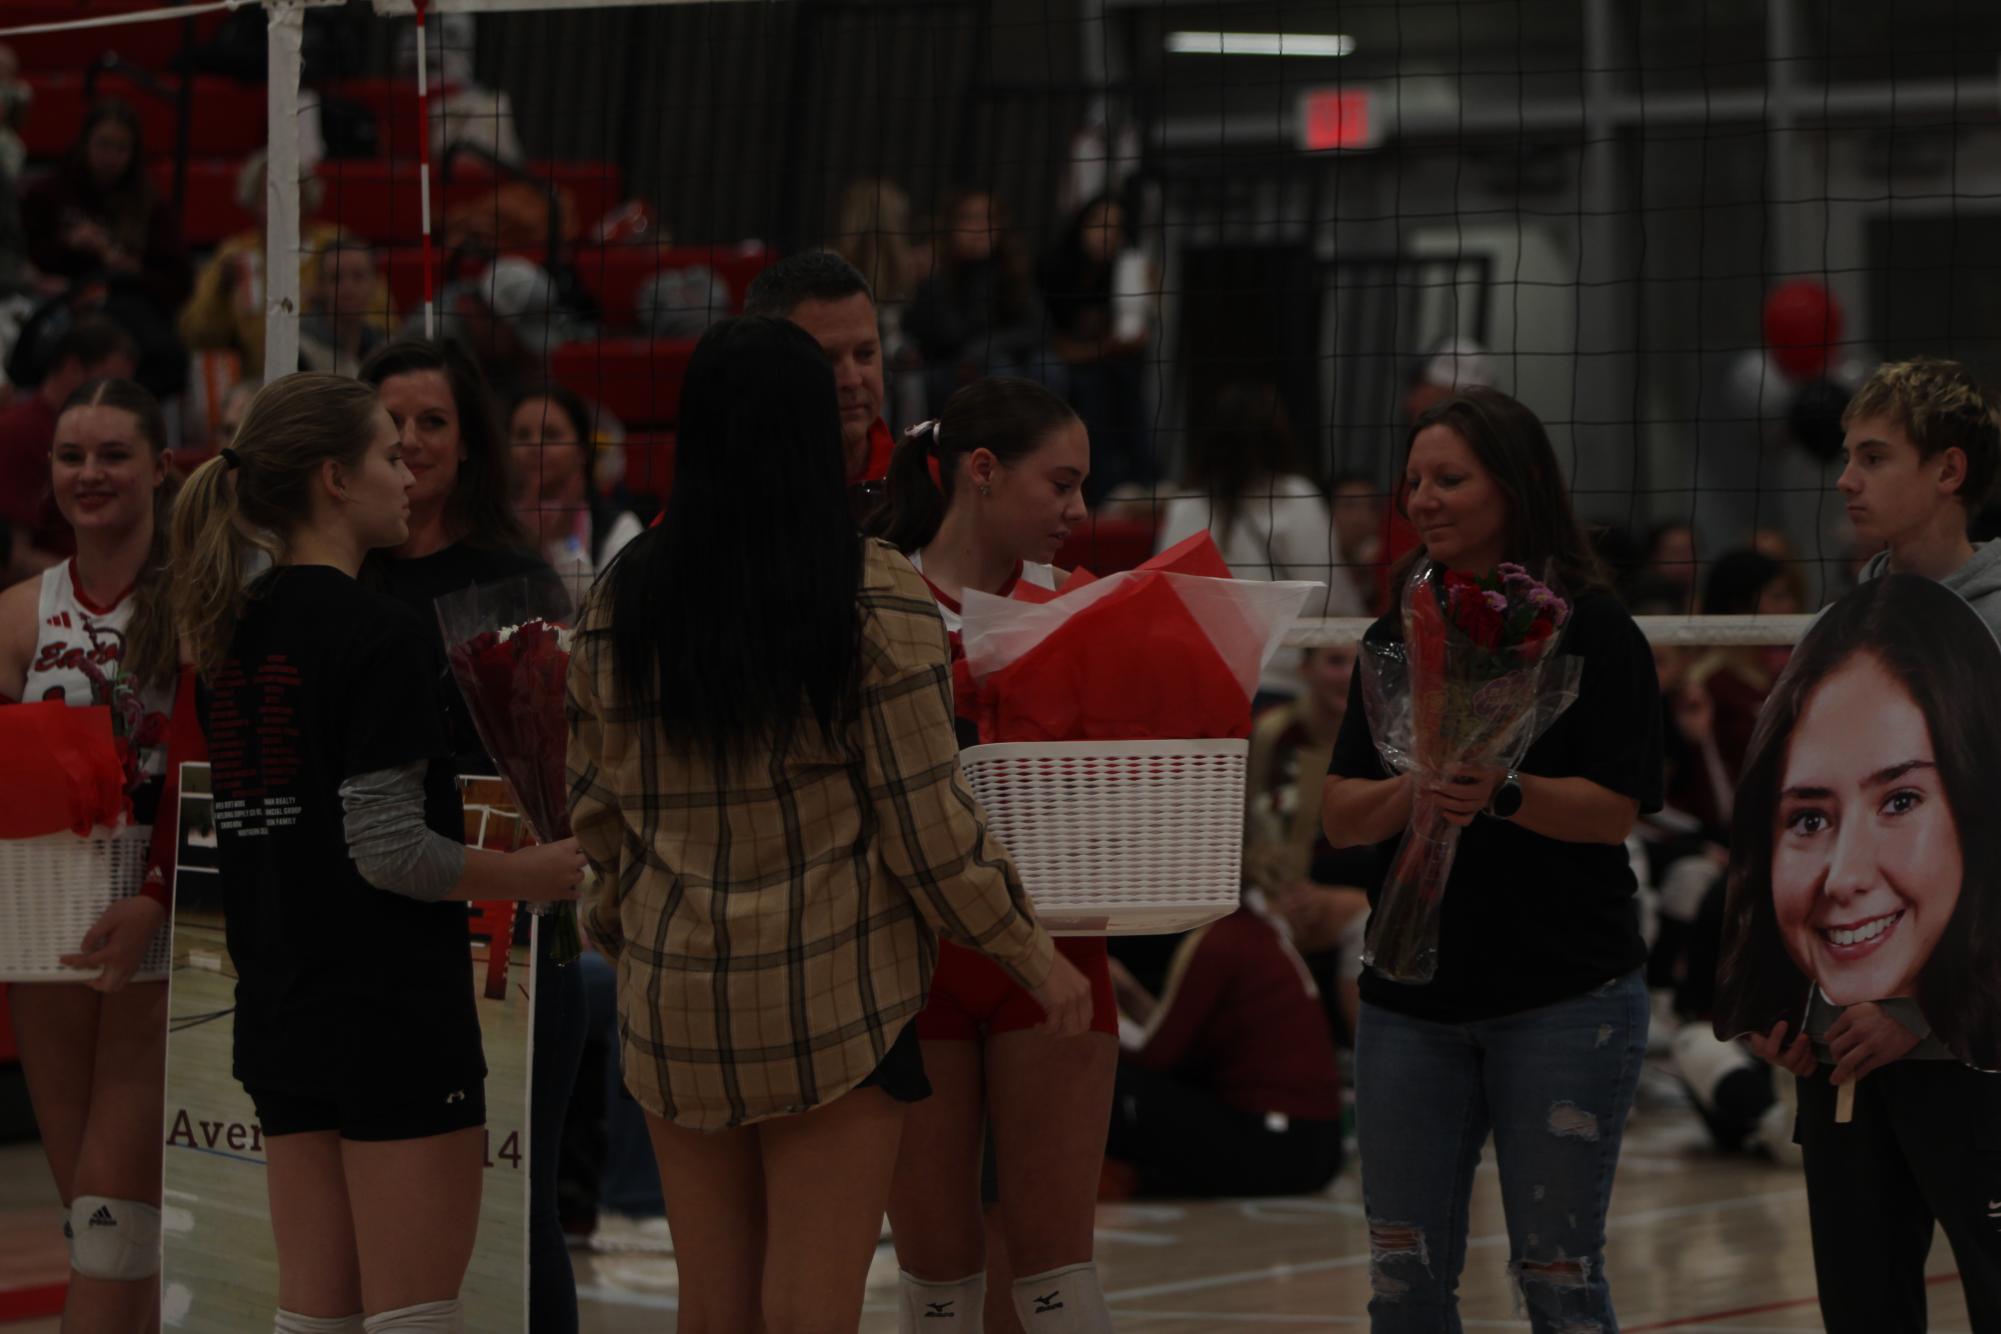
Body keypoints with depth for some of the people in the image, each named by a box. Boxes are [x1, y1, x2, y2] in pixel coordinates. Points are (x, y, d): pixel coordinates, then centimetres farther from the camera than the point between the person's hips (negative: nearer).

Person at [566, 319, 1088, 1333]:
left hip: (674, 996, 4)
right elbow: (927, 825, -8)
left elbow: (596, 812, 9)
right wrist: (1037, 960, 4)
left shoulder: (619, 603, 1)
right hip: (836, 995, -4)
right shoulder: (875, 599, -10)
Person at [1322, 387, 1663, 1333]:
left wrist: (1502, 794, -29)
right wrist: (1416, 792, -17)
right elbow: (1340, 818, 5)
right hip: (1412, 997, 5)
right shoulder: (1398, 639, 11)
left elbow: (1615, 809, -11)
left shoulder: (1592, 628, -4)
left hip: (1563, 996, -5)